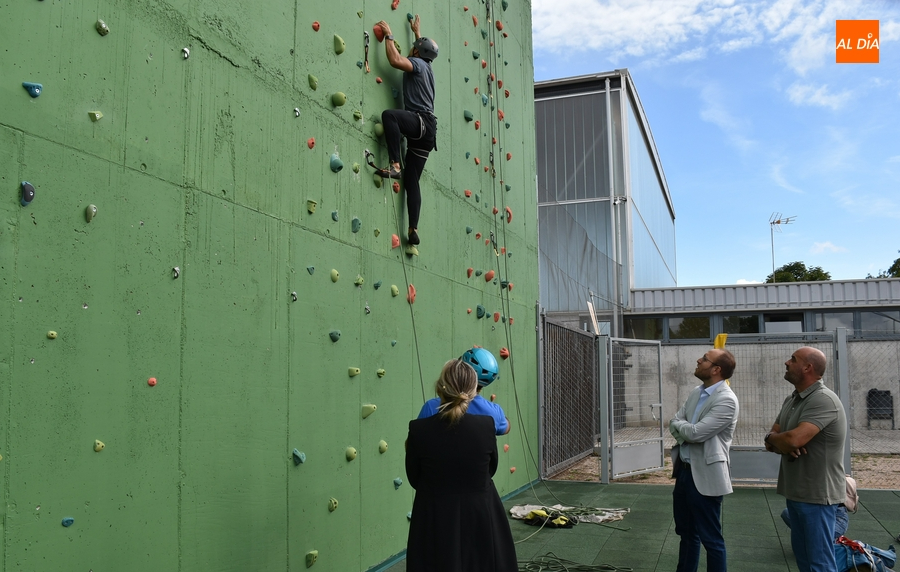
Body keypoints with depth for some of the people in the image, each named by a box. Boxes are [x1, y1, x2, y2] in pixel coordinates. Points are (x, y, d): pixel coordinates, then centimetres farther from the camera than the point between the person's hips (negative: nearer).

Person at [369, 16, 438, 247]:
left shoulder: (417, 63, 1)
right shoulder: (425, 66, 25)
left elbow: (395, 60, -18)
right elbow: (424, 48, 49)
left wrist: (388, 35, -5)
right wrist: (416, 32, 58)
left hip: (422, 122, -9)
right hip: (425, 130, 9)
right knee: (411, 181, 4)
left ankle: (395, 166, -37)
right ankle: (413, 230, -2)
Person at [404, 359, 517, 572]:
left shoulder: (419, 430, -15)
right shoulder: (486, 425, -12)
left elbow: (414, 479, -1)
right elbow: (491, 470, 5)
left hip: (435, 523, 0)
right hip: (481, 519, 1)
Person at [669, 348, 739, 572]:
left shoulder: (726, 400, -19)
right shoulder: (696, 392, 9)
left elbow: (696, 432, -24)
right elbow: (674, 423, 8)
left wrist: (679, 425, -4)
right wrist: (685, 431, -13)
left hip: (704, 476, -8)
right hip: (683, 470, 9)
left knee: (711, 539, 4)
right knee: (686, 533, 21)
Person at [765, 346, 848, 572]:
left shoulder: (823, 400, -20)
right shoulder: (791, 400, 10)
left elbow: (794, 439, -31)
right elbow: (774, 439, 10)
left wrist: (772, 438, -8)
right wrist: (781, 444, -15)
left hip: (817, 495, -9)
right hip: (796, 492, 9)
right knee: (802, 554, 18)